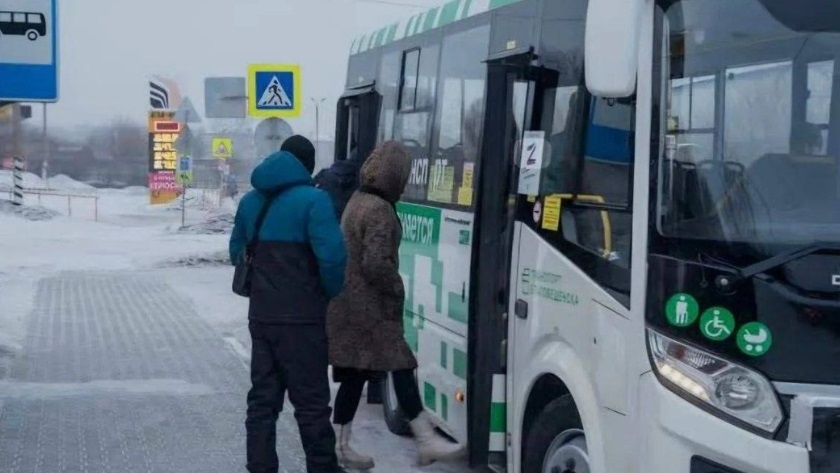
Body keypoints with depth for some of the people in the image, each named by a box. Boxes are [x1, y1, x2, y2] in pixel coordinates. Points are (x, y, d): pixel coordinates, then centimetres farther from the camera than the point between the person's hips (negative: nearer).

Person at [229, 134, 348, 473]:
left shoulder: (250, 201, 10)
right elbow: (332, 257, -19)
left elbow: (237, 252, 19)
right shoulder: (313, 199, -12)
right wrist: (332, 293, -2)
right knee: (311, 402, 3)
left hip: (261, 315, 6)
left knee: (262, 399, 10)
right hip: (302, 317, -6)